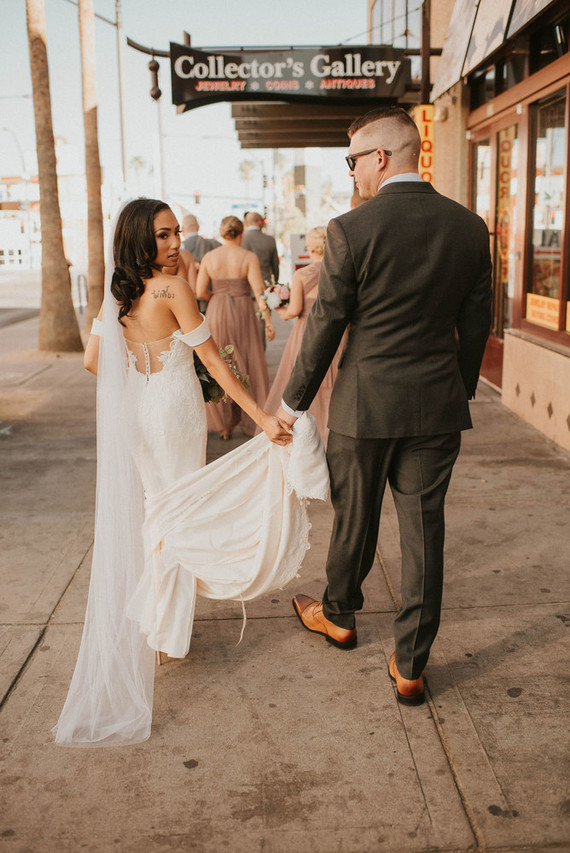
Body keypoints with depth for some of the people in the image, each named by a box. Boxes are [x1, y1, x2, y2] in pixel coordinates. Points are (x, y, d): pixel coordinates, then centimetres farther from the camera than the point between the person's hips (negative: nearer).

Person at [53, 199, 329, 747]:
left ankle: (131, 620, 32)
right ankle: (168, 624, 20)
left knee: (137, 512, 18)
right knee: (175, 512, 9)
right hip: (174, 410, -6)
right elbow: (213, 361, -19)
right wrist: (261, 416, -18)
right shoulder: (173, 290, -17)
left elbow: (93, 361, 4)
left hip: (131, 413, 6)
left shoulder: (116, 295, 1)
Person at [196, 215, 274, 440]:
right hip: (243, 313, -2)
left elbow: (200, 292, -2)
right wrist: (268, 320, -8)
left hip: (216, 314, 2)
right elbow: (259, 291, -12)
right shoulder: (248, 257, -6)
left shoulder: (209, 257, 0)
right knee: (249, 366, 9)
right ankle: (252, 420, 15)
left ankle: (223, 424, 15)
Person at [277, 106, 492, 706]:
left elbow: (325, 326, -8)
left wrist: (294, 401, 5)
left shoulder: (350, 230, -13)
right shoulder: (469, 227, 0)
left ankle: (339, 616, 42)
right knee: (423, 530, 10)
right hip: (438, 407, 3)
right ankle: (410, 666, 19)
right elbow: (476, 325, 7)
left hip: (366, 404, -3)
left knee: (354, 520, 17)